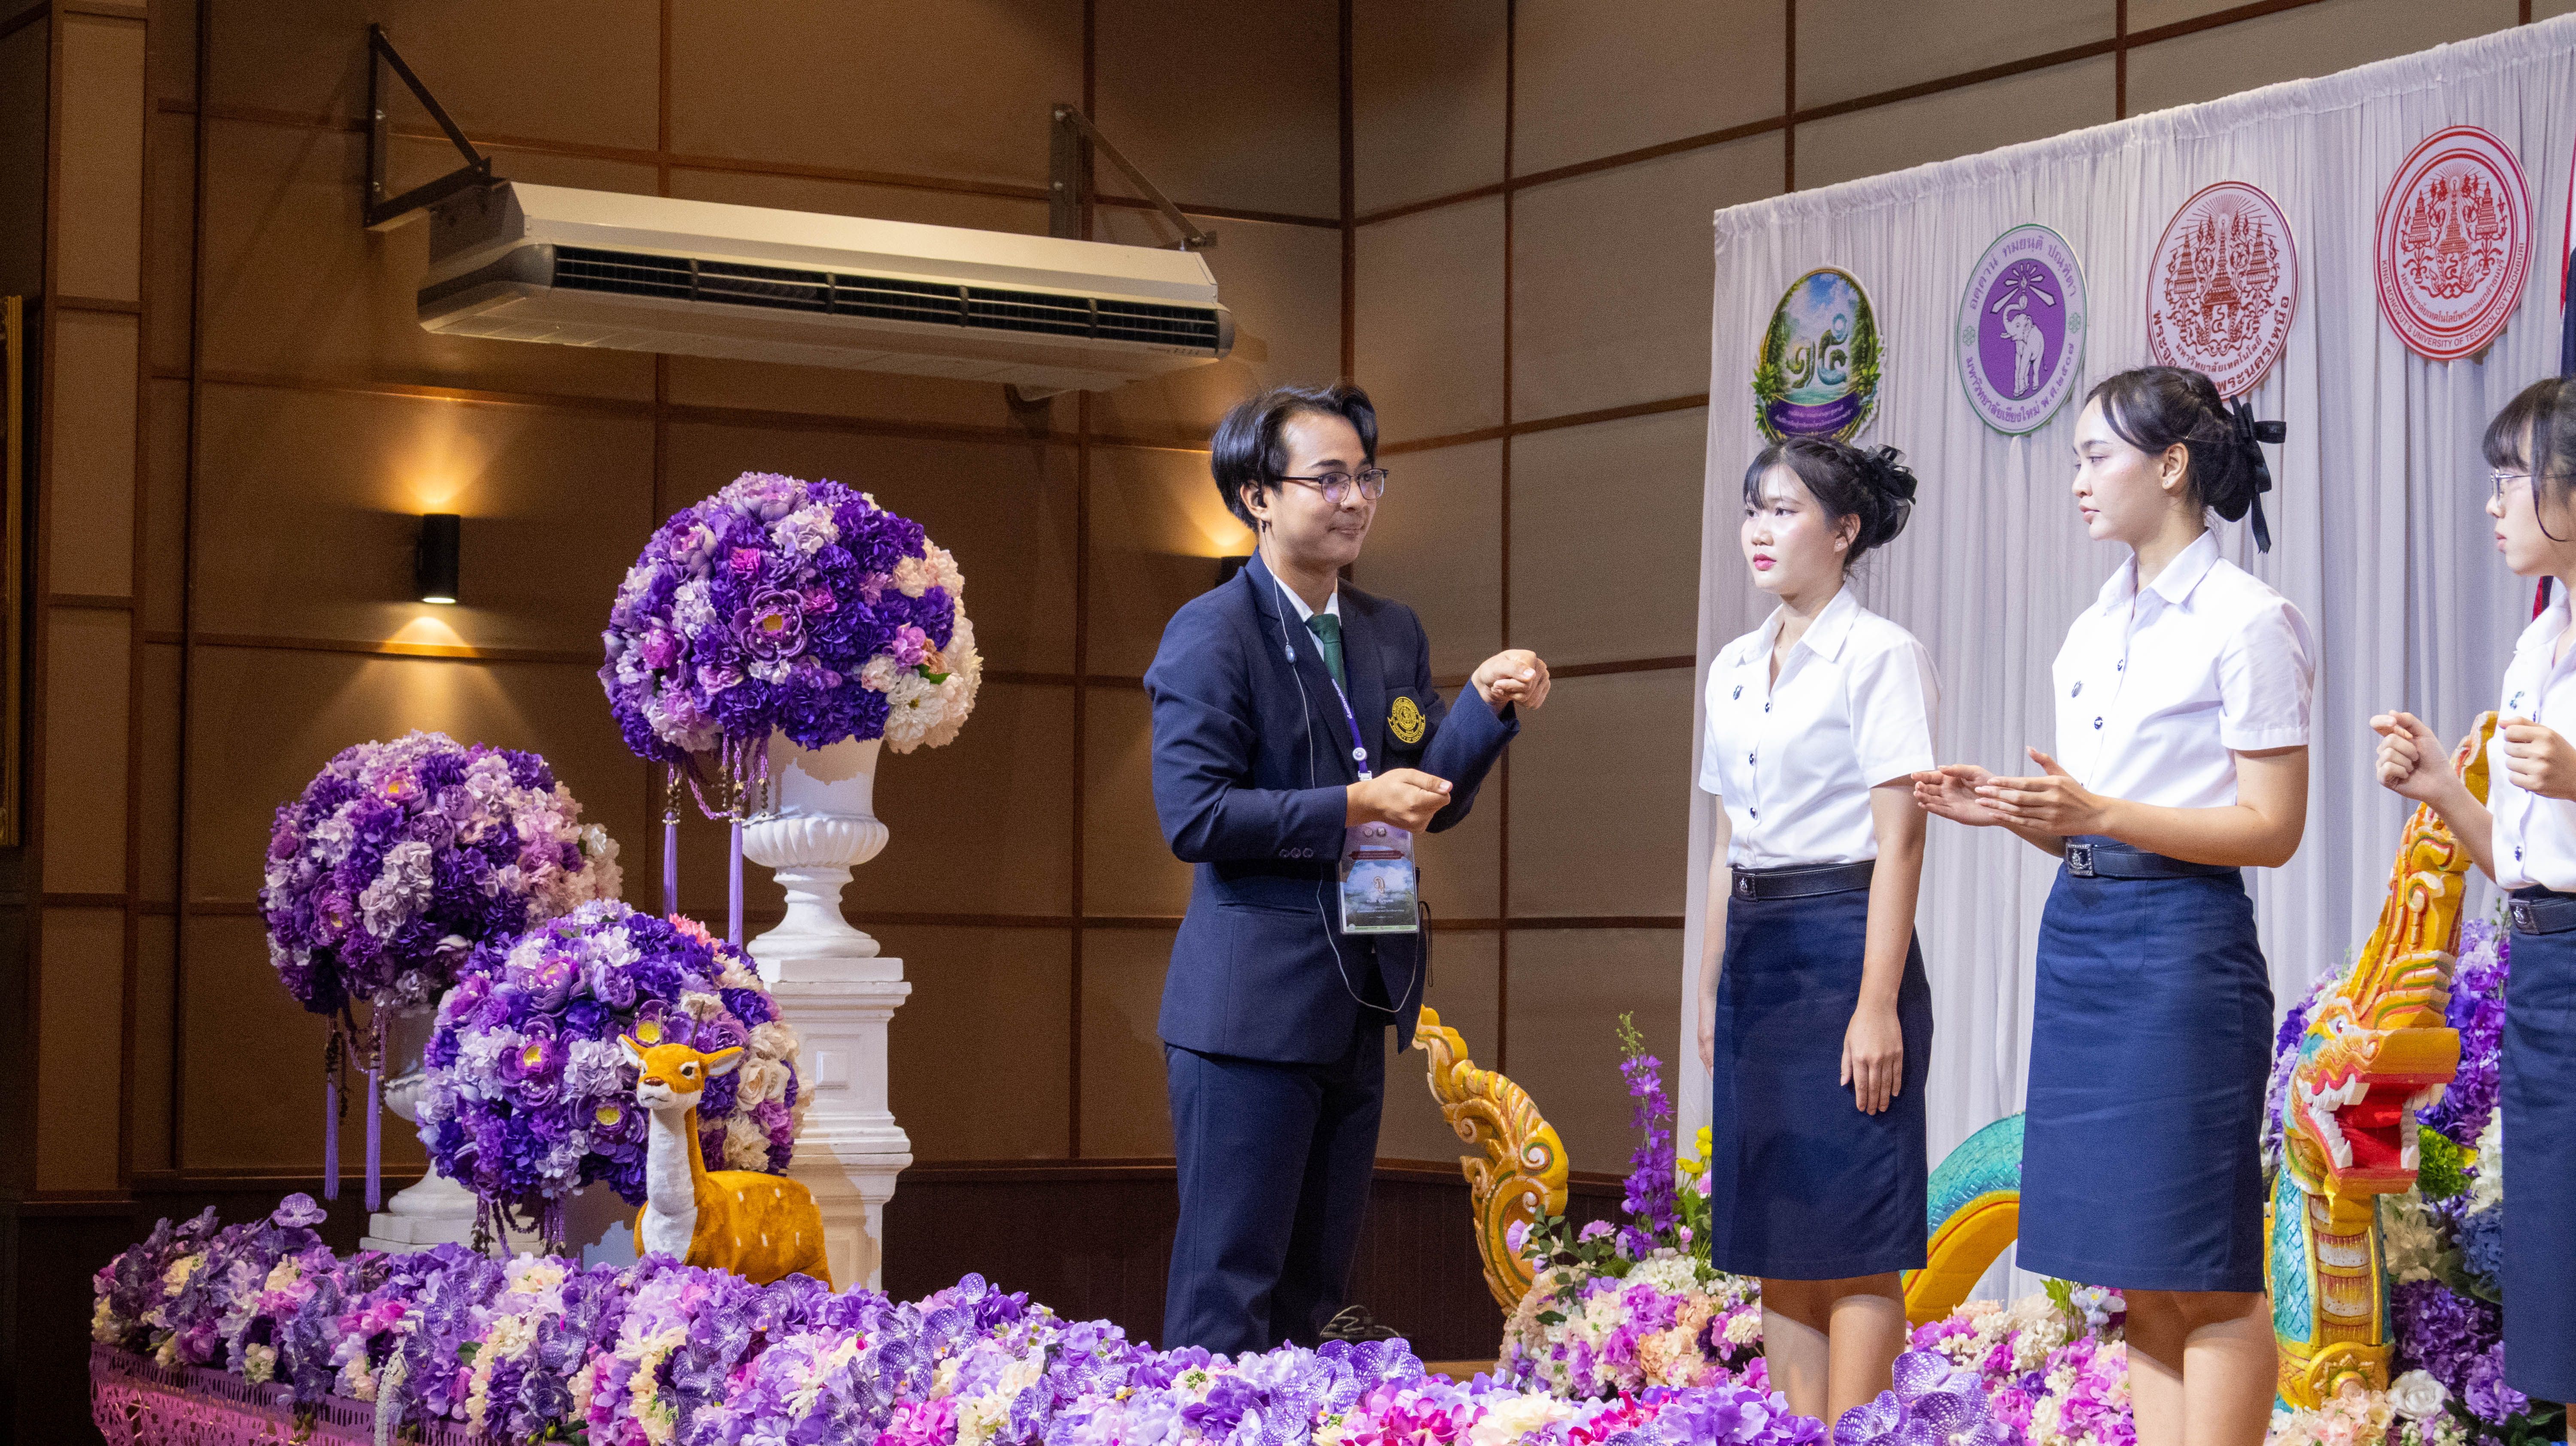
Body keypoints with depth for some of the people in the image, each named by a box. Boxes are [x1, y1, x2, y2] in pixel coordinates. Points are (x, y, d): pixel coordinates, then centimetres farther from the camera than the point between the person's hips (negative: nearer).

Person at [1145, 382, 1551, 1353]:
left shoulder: (1394, 635, 13)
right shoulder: (1211, 635, -9)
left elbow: (1435, 799, 13)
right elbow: (1193, 816, -16)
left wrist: (1488, 709, -4)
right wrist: (1348, 809, -19)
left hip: (1357, 1004, 8)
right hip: (1250, 1004, -8)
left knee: (1315, 1286, 13)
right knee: (1231, 1283, -5)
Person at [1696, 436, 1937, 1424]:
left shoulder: (1879, 657, -7)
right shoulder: (1735, 668, 15)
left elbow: (1899, 841, -12)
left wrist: (1877, 1005, -18)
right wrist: (1711, 989, 15)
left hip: (1845, 942, -8)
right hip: (1756, 952, 8)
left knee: (1850, 1238, -6)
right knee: (1773, 1239, 7)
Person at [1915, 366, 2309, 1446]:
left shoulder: (2247, 621, -7)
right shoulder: (2094, 629, 16)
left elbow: (2272, 829, -12)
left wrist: (2099, 812, -20)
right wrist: (2008, 811, 1)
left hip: (2183, 940, -8)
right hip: (2079, 933, 8)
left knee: (2202, 1272, -5)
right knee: (2135, 1272, 9)